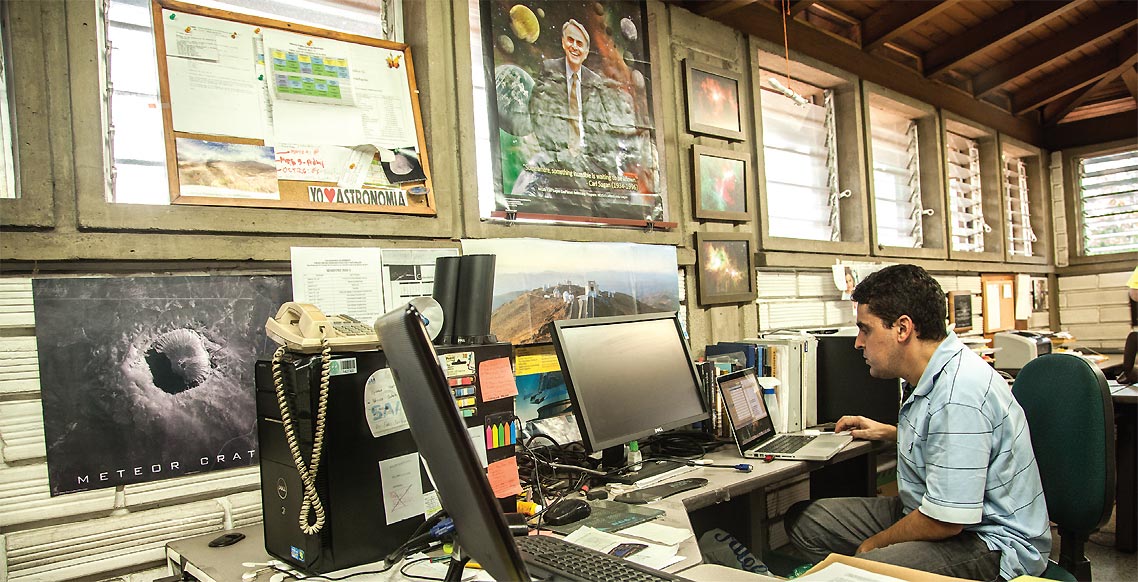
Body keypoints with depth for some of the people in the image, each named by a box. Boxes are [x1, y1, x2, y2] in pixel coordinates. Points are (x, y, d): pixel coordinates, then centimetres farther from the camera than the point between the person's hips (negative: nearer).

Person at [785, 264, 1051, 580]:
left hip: (991, 542, -10)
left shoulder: (959, 393, -27)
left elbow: (945, 520, -27)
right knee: (803, 518, 1)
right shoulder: (931, 377, 6)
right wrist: (887, 432, 33)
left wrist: (872, 545, -12)